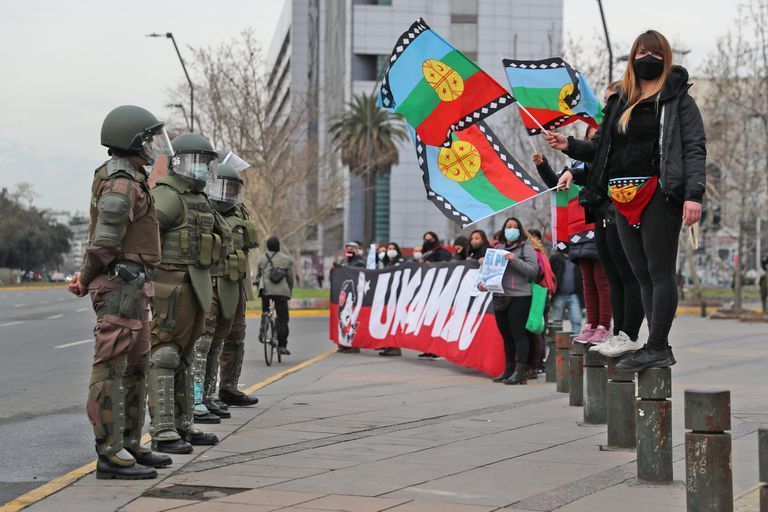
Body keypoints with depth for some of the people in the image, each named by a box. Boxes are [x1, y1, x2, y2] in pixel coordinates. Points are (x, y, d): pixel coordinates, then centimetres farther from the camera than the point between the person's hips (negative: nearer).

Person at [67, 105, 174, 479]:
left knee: (136, 368, 14)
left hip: (132, 289, 10)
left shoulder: (131, 180, 18)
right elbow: (103, 244, -18)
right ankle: (110, 455, -8)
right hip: (119, 287, -10)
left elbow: (104, 240, 20)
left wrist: (87, 277, 12)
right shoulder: (122, 186, -15)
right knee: (112, 368, -9)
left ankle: (130, 445, 21)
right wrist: (86, 280, -3)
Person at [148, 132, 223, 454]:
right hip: (171, 286, -10)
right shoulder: (168, 196, -12)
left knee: (183, 357, 13)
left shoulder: (199, 199, 18)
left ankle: (182, 425, 19)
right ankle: (162, 431, -9)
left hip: (195, 288, 10)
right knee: (165, 356, -8)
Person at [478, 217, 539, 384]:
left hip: (519, 297, -6)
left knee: (518, 333, -8)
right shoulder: (498, 248, 17)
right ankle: (508, 370, 18)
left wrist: (515, 260, -18)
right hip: (499, 297, 6)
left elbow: (533, 270, -9)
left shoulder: (526, 247, 1)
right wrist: (482, 283, 0)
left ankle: (521, 371, -7)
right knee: (506, 335, 11)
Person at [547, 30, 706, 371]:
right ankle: (659, 351, 11)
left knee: (660, 272, -6)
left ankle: (656, 348, -6)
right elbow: (600, 150, 23)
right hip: (624, 201, 6)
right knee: (643, 276, 7)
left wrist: (693, 194, -18)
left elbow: (694, 148, -6)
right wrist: (569, 146, 5)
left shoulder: (678, 100, 3)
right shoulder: (619, 103, 20)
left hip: (658, 196, -6)